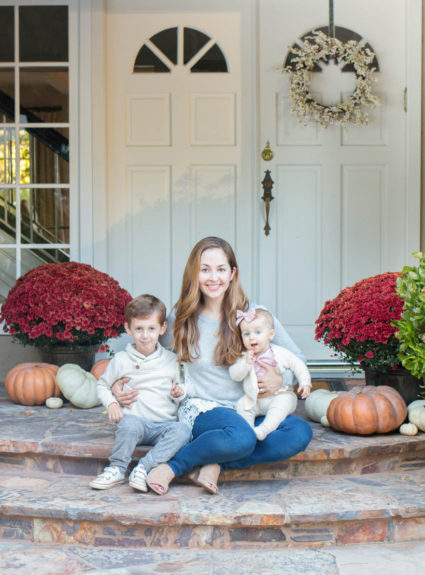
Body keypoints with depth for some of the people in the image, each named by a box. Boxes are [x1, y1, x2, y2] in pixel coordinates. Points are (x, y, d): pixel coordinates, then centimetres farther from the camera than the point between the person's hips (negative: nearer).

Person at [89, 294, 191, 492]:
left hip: (164, 425, 2)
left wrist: (179, 393, -2)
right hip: (136, 421, -1)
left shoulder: (170, 360, 11)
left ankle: (144, 468, -28)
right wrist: (111, 404, -2)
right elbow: (102, 385, 17)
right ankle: (117, 469, -19)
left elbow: (178, 386, 22)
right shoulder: (121, 360, 6)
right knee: (129, 424, -36)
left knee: (182, 430, -30)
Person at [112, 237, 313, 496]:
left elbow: (297, 358, 9)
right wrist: (119, 384, 0)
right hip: (201, 410, -3)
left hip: (249, 412, 3)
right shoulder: (180, 319, 2)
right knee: (241, 437, -38)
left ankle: (215, 466, -21)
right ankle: (171, 468, -16)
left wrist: (281, 380, -11)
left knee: (301, 431, -28)